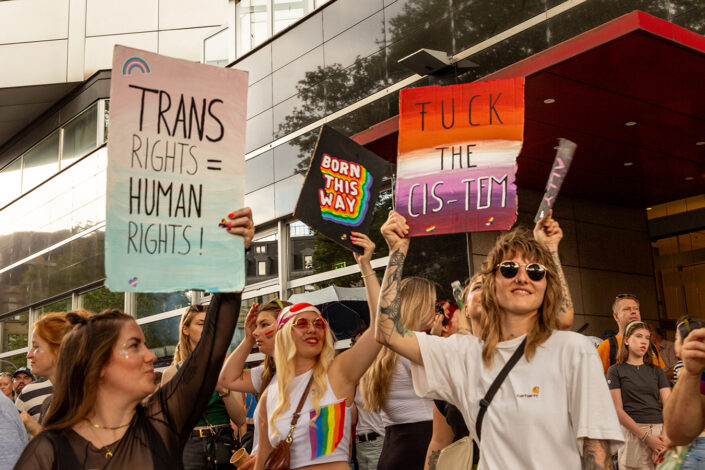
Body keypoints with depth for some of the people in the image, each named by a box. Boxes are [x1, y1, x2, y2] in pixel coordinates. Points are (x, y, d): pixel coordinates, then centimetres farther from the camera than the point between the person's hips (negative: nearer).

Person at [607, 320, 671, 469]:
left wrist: (665, 435, -12)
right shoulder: (616, 370, 4)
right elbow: (617, 410, -4)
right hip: (632, 433, -3)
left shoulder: (657, 371, 16)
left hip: (659, 430, 3)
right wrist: (646, 437, -12)